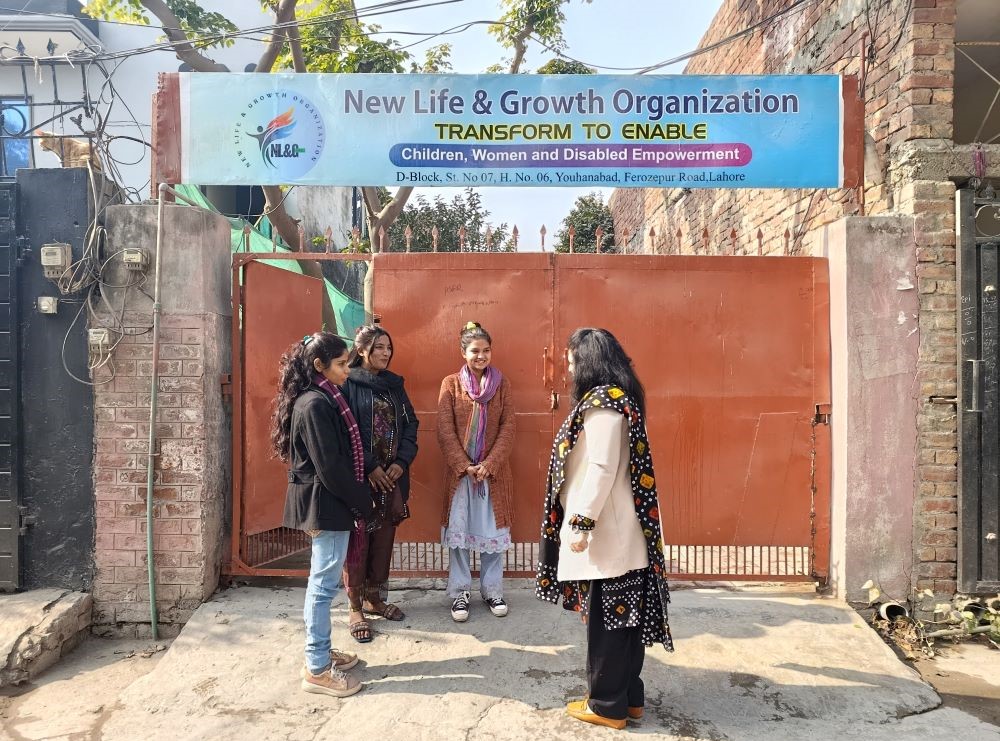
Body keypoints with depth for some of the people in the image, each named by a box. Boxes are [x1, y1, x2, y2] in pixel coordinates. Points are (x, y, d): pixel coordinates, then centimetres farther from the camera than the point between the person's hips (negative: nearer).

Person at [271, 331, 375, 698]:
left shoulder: (321, 399, 11)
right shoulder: (316, 404, -19)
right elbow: (330, 466, -22)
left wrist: (358, 499, 10)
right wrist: (363, 502, -11)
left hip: (327, 503, 10)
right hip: (326, 505, -10)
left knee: (322, 582, 18)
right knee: (324, 584, 0)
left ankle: (320, 651, 31)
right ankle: (317, 670, 12)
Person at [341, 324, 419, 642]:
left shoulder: (394, 384, 11)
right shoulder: (348, 384, -7)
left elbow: (410, 423, 9)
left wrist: (402, 461, -4)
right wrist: (369, 467, -15)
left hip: (392, 475, 5)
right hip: (359, 476, -5)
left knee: (384, 538, 12)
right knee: (357, 540, 2)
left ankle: (374, 598, 28)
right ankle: (355, 608, 15)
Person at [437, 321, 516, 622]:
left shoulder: (501, 384, 3)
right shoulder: (451, 384, 0)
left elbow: (508, 428, -2)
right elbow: (445, 430, -4)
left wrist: (489, 464, -13)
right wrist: (465, 466, -13)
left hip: (493, 470, 1)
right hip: (459, 470, -1)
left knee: (492, 530, 8)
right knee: (458, 529, 4)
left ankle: (492, 589, 22)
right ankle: (460, 592, 17)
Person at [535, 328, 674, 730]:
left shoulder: (602, 401, -17)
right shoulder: (616, 398, 14)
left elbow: (602, 468, -23)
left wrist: (580, 523, -21)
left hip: (604, 531, -10)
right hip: (617, 530, 10)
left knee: (604, 617, 2)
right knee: (622, 612, 16)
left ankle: (607, 704, 15)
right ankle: (628, 695, 27)